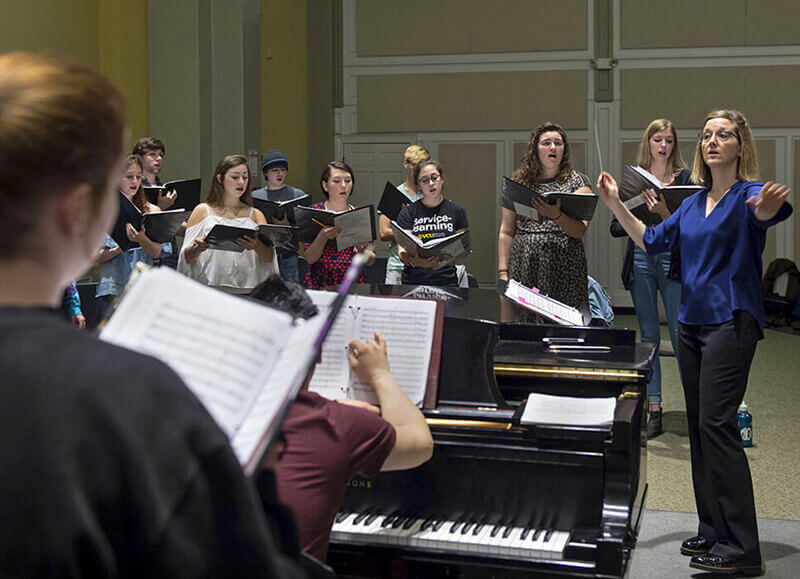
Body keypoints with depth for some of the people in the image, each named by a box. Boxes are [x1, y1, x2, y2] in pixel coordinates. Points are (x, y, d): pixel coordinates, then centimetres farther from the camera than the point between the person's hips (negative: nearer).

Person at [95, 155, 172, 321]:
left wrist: (142, 240, -24)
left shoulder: (150, 210, 9)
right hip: (112, 287, -1)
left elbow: (157, 252, -4)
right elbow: (96, 256, -2)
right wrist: (120, 248, -18)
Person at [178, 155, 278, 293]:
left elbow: (269, 258, 3)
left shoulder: (256, 215, 16)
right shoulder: (203, 211, 12)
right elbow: (186, 257, 8)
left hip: (247, 290, 1)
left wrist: (257, 246, -19)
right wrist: (197, 249, -15)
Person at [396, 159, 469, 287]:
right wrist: (414, 261, -26)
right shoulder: (408, 213, 6)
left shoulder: (456, 211, 10)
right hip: (413, 282, -1)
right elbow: (402, 250, -4)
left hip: (447, 281, 1)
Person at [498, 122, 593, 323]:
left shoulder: (578, 182, 9)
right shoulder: (518, 182, 12)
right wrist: (503, 272, 4)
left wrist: (556, 215, -23)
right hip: (524, 270, 1)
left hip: (565, 272, -1)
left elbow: (580, 231, -4)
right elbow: (506, 233, 12)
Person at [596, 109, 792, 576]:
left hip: (731, 321, -8)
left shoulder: (748, 194, -7)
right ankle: (713, 531, 19)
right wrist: (617, 205, 11)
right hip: (692, 321, 8)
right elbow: (651, 241, 20)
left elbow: (766, 212, -31)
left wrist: (770, 205, -55)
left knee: (716, 423, -14)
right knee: (699, 424, 9)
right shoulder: (693, 204, 14)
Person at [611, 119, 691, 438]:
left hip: (673, 262, -2)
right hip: (640, 261, 2)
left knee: (679, 334, -7)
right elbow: (616, 227, 6)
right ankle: (654, 411, 11)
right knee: (648, 336, 5)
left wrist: (664, 212, -20)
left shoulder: (684, 178, 5)